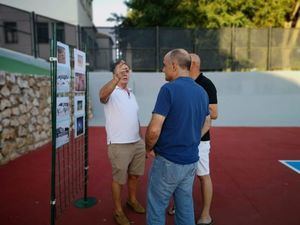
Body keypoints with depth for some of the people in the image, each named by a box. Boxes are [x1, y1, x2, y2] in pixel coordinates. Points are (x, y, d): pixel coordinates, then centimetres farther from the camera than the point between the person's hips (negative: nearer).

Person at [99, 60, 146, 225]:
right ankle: (118, 211, 25)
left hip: (137, 143, 7)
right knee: (119, 179, 7)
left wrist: (141, 140, 19)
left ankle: (132, 200, 42)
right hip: (119, 145, -7)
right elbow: (102, 95, -36)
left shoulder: (131, 93, 13)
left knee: (134, 175, 20)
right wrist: (116, 79, -52)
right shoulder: (111, 92, -10)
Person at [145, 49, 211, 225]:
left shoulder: (169, 89, -18)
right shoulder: (202, 92, 5)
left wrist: (149, 148, -4)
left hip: (168, 161, -7)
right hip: (191, 160, 7)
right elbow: (207, 124, 16)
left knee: (157, 208, 11)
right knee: (185, 206, 20)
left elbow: (154, 130, -23)